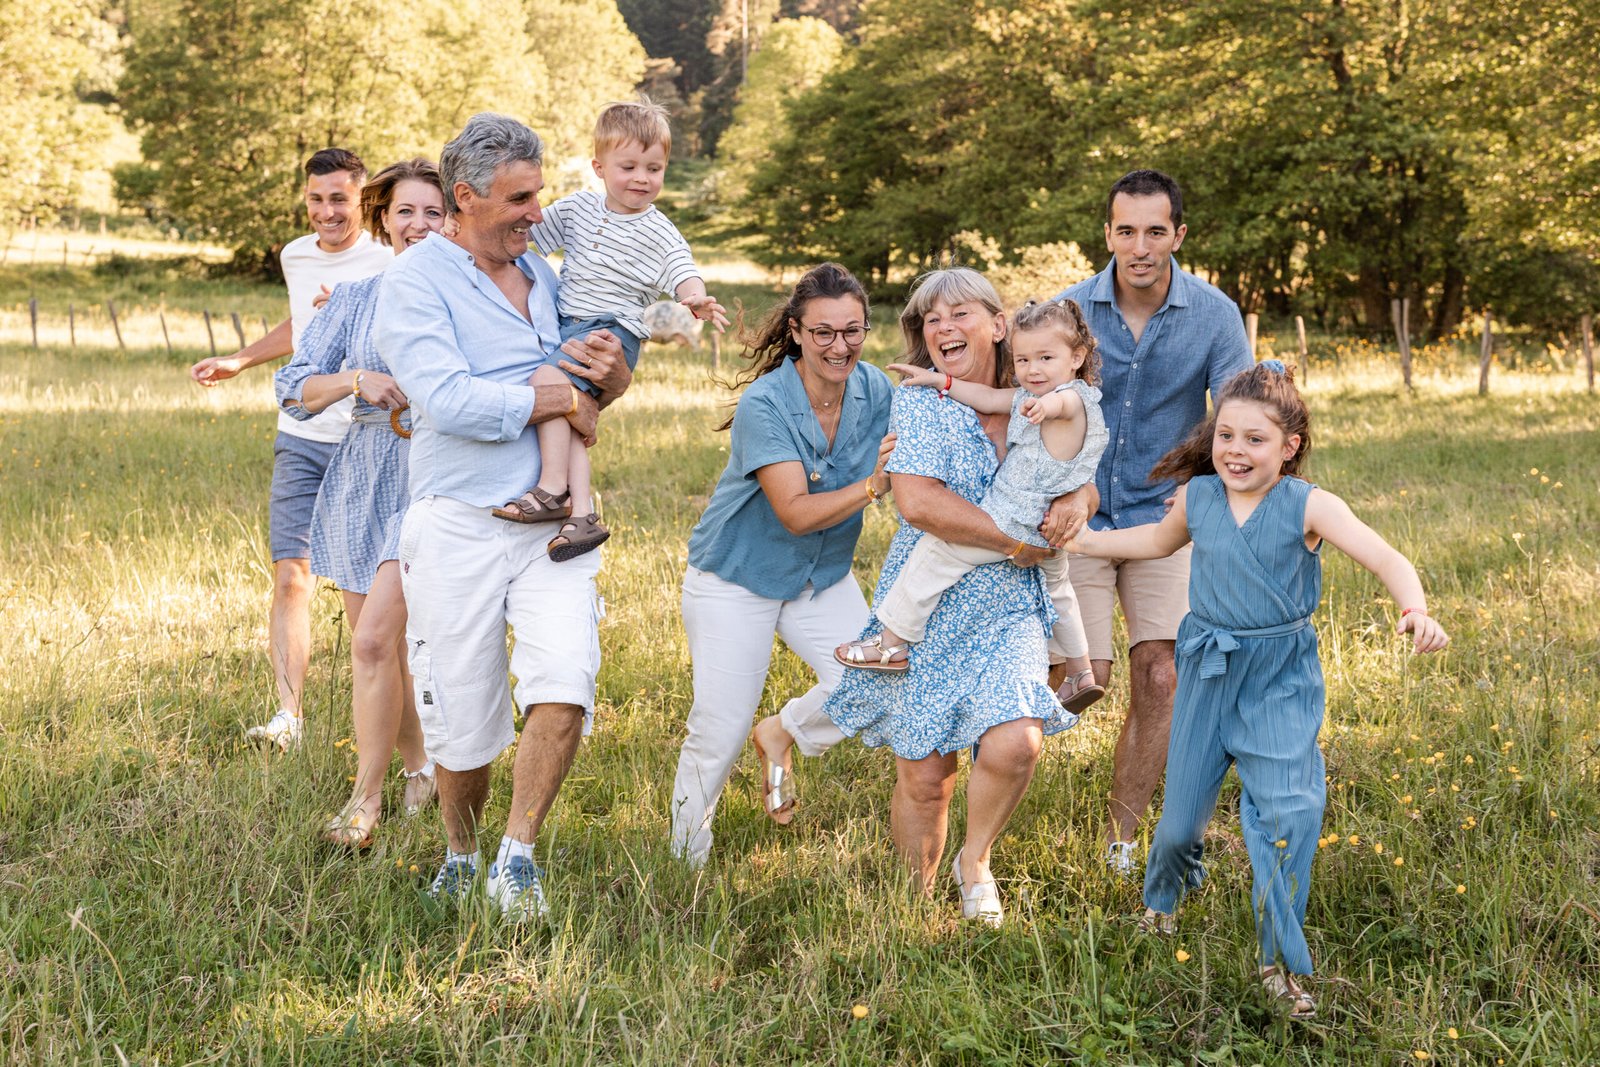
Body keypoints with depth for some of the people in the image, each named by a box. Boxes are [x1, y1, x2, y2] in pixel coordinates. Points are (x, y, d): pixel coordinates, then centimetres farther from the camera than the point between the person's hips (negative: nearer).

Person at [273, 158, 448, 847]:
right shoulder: (354, 298, 8)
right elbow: (294, 389, 4)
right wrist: (358, 382, -14)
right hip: (362, 479, 4)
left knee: (374, 639, -15)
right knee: (378, 647, 9)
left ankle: (366, 797, -3)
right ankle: (419, 766, 30)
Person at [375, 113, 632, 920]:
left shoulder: (543, 275, 14)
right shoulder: (415, 282, -6)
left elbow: (594, 394, 25)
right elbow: (451, 401, -21)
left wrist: (611, 378, -1)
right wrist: (561, 401, -11)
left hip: (551, 524, 4)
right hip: (457, 528, -4)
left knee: (564, 685, -16)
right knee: (461, 721, 6)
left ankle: (517, 858, -1)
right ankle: (459, 854, 32)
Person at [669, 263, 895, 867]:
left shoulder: (876, 391, -10)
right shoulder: (764, 404, -26)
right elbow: (796, 513, -30)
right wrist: (873, 485, -43)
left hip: (823, 577, 5)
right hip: (737, 578, -5)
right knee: (720, 732, -3)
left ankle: (785, 736, 18)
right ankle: (684, 857, 21)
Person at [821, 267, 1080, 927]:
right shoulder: (920, 402, -6)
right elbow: (918, 502, -19)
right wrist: (1014, 542, -14)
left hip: (1008, 611, 2)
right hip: (927, 608, -2)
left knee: (1014, 743, -22)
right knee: (923, 773, 3)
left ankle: (975, 861, 7)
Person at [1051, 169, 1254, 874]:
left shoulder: (1213, 314, -8)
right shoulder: (1070, 310, -9)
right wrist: (1074, 492, -32)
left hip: (1164, 516, 1)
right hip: (1080, 517, -1)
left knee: (1159, 680, -5)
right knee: (1084, 678, -8)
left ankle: (1121, 838, 12)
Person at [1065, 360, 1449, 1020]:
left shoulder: (1308, 507, -12)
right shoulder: (1197, 497, 0)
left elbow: (1385, 560, -21)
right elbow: (1160, 541, 24)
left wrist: (1415, 611, -40)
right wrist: (1086, 540, 27)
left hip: (1280, 679, -3)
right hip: (1208, 673, 3)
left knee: (1290, 807, -17)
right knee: (1182, 816, 9)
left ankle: (1281, 960, -2)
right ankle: (1162, 897, 45)